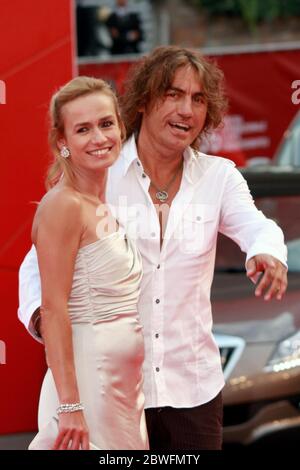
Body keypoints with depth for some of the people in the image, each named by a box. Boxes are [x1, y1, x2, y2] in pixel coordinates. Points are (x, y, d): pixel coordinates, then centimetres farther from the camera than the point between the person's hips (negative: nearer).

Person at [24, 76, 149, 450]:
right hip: (87, 374, -8)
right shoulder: (63, 206, -14)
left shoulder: (107, 205, 12)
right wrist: (70, 404, -22)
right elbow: (53, 308, -18)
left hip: (126, 378, 8)